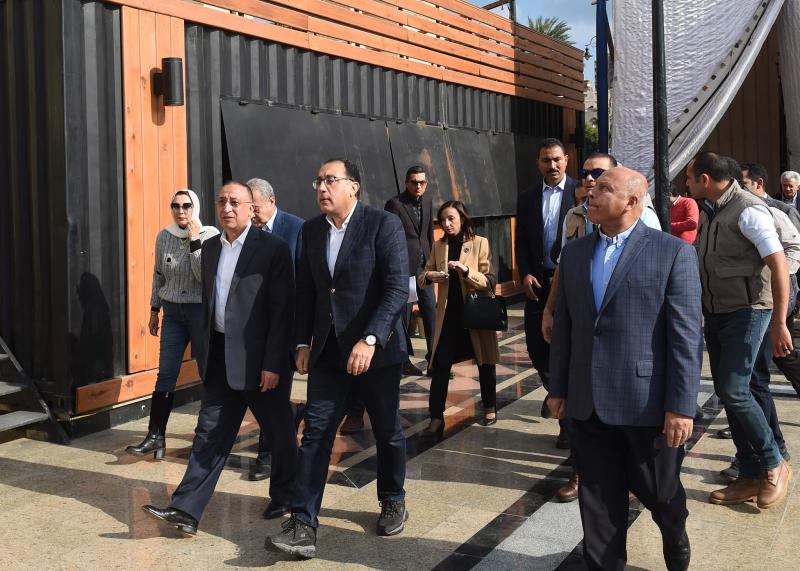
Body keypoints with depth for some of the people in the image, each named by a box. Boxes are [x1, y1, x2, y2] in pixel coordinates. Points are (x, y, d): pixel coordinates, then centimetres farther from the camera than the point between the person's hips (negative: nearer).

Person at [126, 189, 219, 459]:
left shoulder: (211, 235, -9)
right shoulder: (164, 237, 3)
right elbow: (158, 275, 14)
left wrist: (195, 242, -21)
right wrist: (154, 309, 15)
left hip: (201, 312, -3)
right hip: (173, 313, 3)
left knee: (209, 373, 6)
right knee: (165, 375, 0)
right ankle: (156, 436, 4)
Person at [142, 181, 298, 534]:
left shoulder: (272, 249, -10)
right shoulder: (210, 249, 11)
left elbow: (282, 310, -13)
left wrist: (273, 364, -16)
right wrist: (209, 352, 14)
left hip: (259, 359, -5)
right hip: (220, 359, 6)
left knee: (280, 431, 10)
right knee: (209, 434, 4)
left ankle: (284, 497, 29)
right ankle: (186, 511, 4)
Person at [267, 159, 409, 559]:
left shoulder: (383, 224, -10)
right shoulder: (311, 230, 7)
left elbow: (398, 288, -17)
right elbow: (305, 290, 13)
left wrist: (370, 339, -25)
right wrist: (303, 343, 7)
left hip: (376, 347, -4)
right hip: (328, 349, 4)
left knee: (387, 432, 12)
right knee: (316, 432, -2)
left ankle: (393, 501, 35)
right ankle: (303, 525, 0)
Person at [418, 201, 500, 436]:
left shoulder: (479, 243, -4)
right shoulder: (438, 245, 6)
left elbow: (489, 281, -9)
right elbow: (421, 280, 8)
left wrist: (466, 270, -25)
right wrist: (429, 277, -15)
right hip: (448, 313, 2)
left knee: (485, 362, 11)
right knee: (440, 365, -5)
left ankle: (490, 408, 30)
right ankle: (436, 417, -2)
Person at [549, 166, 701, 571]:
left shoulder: (673, 252, -7)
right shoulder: (574, 253, 9)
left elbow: (686, 335, -10)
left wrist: (681, 405, -13)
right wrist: (557, 388, 11)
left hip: (646, 400, -3)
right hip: (588, 402, 4)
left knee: (659, 491, 14)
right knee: (598, 500, 10)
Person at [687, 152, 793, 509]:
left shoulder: (748, 210, -16)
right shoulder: (707, 212, 9)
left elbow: (779, 266, -19)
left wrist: (779, 324, -21)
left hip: (746, 311, -8)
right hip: (714, 312, 8)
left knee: (734, 391, -13)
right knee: (727, 393, 8)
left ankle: (774, 465, 8)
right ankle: (751, 476, 18)